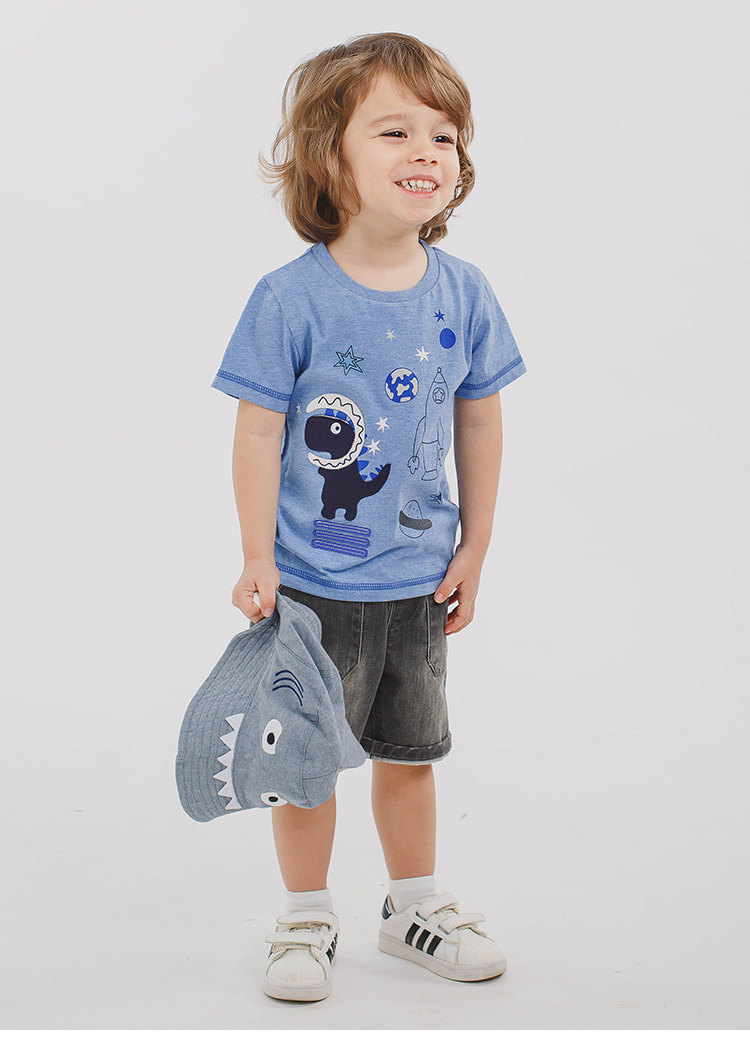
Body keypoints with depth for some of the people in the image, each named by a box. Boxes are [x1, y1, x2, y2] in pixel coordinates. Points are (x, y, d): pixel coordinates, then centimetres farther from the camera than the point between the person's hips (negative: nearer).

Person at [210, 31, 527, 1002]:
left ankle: (413, 906, 36)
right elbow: (260, 432, -12)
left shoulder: (463, 293, -4)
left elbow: (479, 421, 4)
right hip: (312, 582, -3)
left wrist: (473, 548, 6)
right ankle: (307, 917, 29)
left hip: (419, 580, 4)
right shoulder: (290, 299, -15)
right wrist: (258, 559, -12)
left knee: (409, 748, 18)